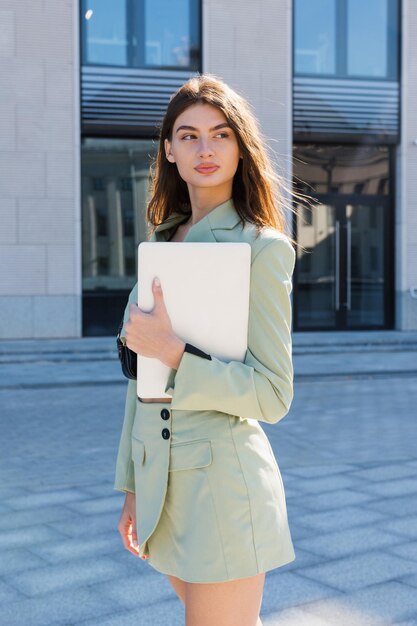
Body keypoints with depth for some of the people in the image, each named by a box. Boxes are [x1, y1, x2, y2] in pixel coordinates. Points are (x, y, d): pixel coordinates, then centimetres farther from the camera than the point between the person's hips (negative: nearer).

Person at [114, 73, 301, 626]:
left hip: (223, 480, -7)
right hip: (163, 477, 7)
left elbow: (272, 395, -15)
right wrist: (133, 487, 14)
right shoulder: (163, 241, 10)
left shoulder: (262, 247, -11)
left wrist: (175, 353, -24)